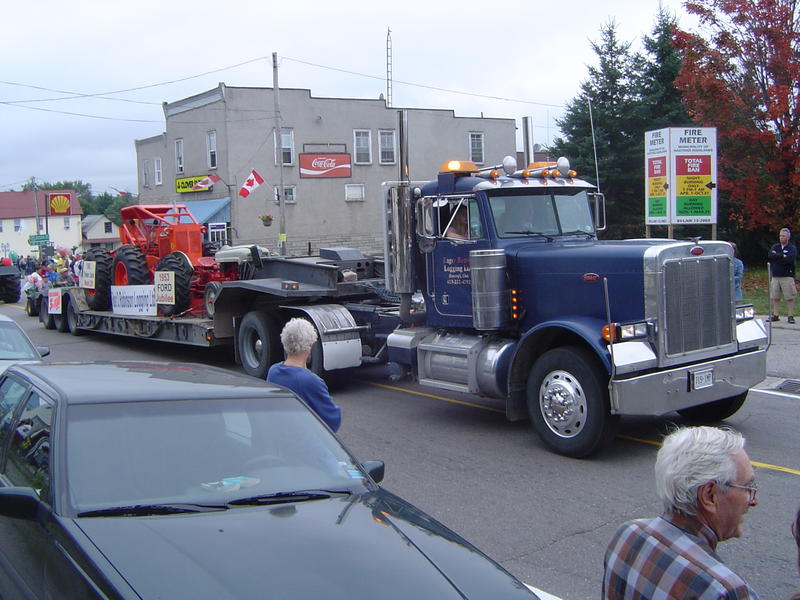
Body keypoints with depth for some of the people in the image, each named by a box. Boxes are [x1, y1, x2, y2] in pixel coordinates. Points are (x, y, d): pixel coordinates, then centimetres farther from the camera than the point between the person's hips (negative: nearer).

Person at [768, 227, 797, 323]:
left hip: (787, 276, -4)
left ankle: (790, 316, 1)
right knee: (775, 297, 6)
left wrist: (776, 256, -8)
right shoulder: (775, 247, 14)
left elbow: (789, 260, -16)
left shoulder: (792, 248, 1)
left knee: (790, 297, -3)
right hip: (775, 276, 4)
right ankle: (775, 315, 14)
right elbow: (770, 256, -4)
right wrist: (782, 256, -11)